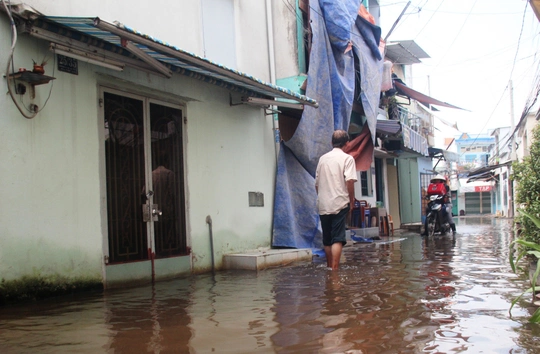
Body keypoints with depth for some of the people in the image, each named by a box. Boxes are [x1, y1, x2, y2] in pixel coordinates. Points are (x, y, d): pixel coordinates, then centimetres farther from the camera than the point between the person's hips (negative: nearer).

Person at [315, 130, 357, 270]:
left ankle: (329, 268, 23)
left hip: (323, 205, 5)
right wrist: (352, 202, -6)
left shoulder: (323, 158, 13)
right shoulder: (347, 158, -1)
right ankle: (334, 269, -17)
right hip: (340, 203, -5)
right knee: (338, 239, -8)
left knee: (327, 239, 13)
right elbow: (349, 181, -13)